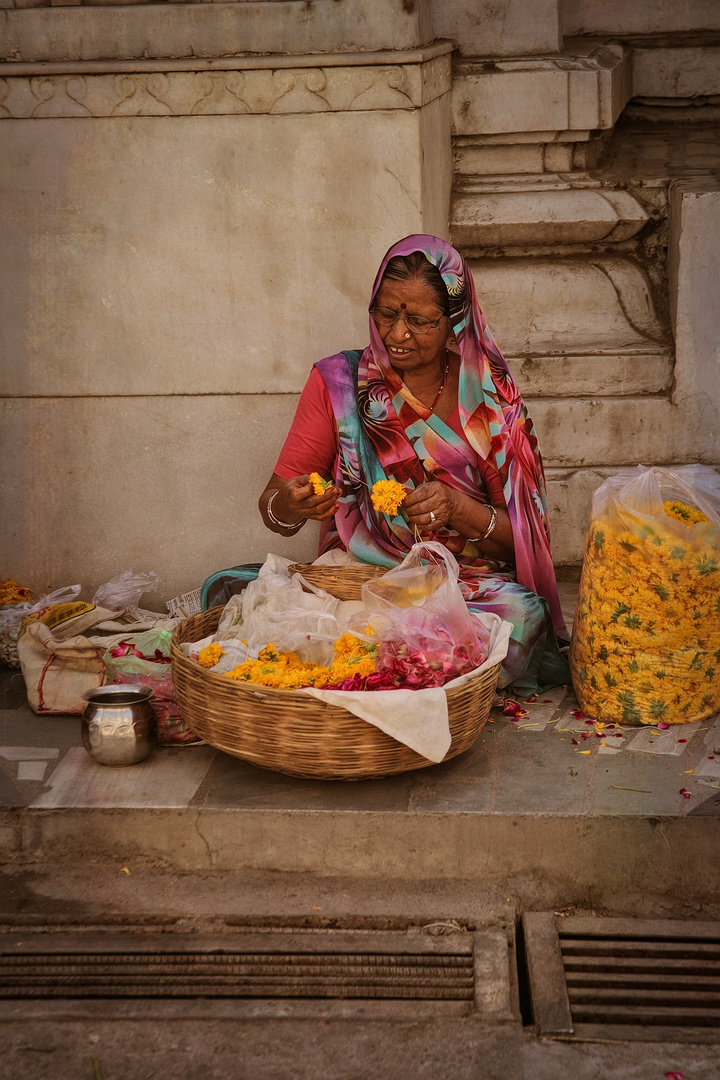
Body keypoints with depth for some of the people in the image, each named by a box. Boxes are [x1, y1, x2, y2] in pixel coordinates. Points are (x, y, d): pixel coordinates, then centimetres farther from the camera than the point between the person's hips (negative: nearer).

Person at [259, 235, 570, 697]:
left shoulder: (491, 399, 1)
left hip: (473, 585, 0)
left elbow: (521, 538, 0)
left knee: (520, 611, -32)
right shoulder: (338, 382, 1)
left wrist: (458, 509, -21)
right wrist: (287, 505, -24)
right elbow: (273, 511, 1)